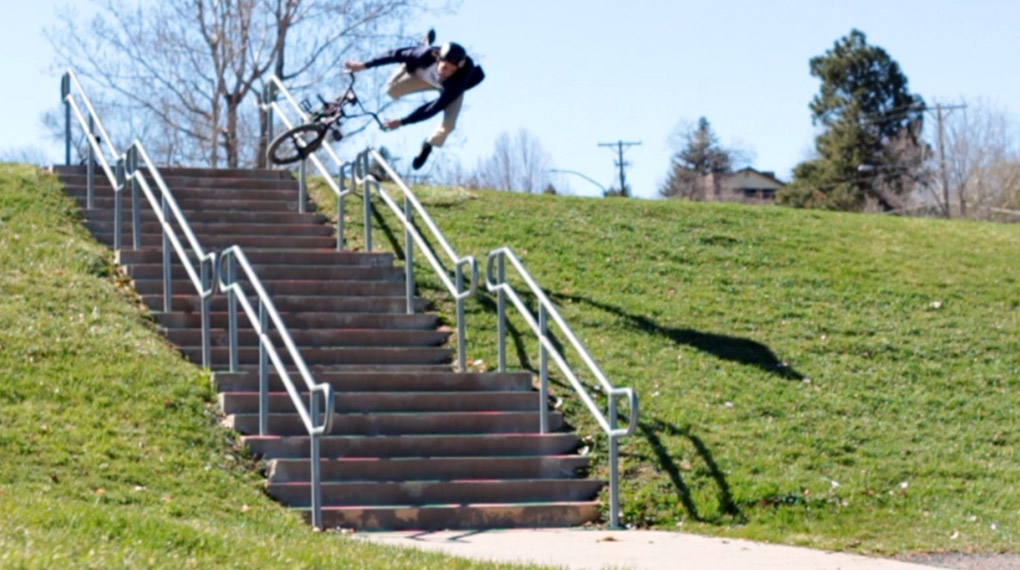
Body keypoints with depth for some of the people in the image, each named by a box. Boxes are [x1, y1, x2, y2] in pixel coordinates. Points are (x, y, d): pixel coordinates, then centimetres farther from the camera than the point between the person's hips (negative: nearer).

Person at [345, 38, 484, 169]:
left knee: (448, 124, -24)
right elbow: (398, 55, -26)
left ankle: (428, 147, 12)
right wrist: (364, 65, -22)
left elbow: (433, 109, -39)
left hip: (451, 88, -3)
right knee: (393, 90, -3)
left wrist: (402, 122, -40)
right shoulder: (427, 55, -41)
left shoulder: (458, 82, -45)